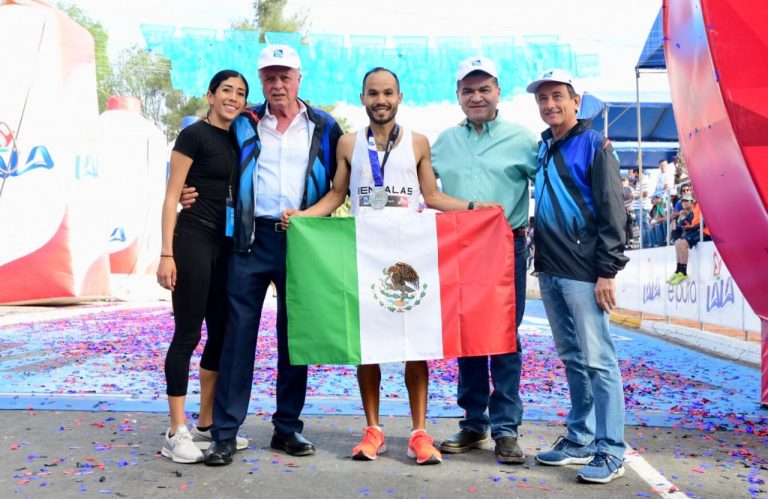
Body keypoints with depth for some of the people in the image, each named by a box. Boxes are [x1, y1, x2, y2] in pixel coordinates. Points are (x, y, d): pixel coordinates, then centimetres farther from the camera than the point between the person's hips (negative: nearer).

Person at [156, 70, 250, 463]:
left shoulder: (237, 141, 15)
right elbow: (171, 196, -10)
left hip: (226, 245, 8)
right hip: (193, 241, -8)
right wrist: (166, 253, -16)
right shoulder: (194, 135, -6)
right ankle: (175, 434, 3)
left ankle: (206, 424, 22)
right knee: (187, 335, -5)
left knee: (221, 334, 10)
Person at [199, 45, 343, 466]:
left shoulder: (323, 127, 8)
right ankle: (225, 433, 4)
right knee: (239, 332, -3)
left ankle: (288, 427, 19)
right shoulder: (243, 124, 10)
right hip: (252, 237, 0)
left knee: (294, 333, 7)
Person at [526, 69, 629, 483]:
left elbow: (612, 213, -9)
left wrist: (608, 271, -15)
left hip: (583, 272, -7)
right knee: (572, 359, 13)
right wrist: (539, 257, 13)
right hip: (549, 271, 7)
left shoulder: (594, 145, -4)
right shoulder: (542, 149, 16)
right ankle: (580, 439, 22)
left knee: (597, 360, -4)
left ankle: (610, 451, 3)